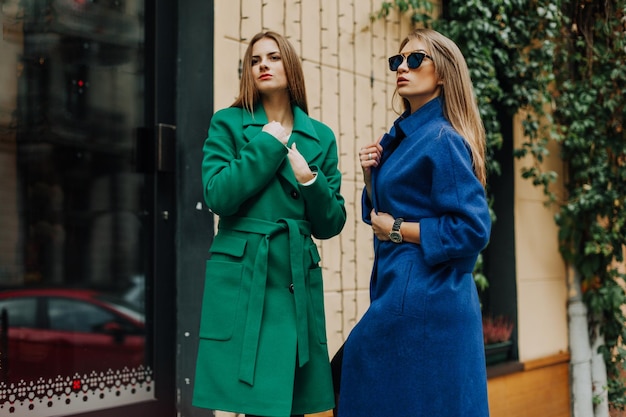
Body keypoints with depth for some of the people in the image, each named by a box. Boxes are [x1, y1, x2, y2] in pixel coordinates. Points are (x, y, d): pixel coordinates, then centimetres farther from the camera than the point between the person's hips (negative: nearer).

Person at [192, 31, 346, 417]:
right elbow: (217, 196, -11)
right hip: (242, 279, -3)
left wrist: (309, 179, -6)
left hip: (298, 283, 3)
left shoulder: (321, 137, 12)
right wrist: (268, 145, -7)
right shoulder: (228, 123, 4)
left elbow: (331, 224, 11)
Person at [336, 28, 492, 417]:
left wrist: (398, 230, -13)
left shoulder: (441, 140, -14)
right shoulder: (402, 136, 13)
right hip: (399, 291, 9)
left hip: (423, 302, -9)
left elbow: (473, 229, -21)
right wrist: (372, 174, 3)